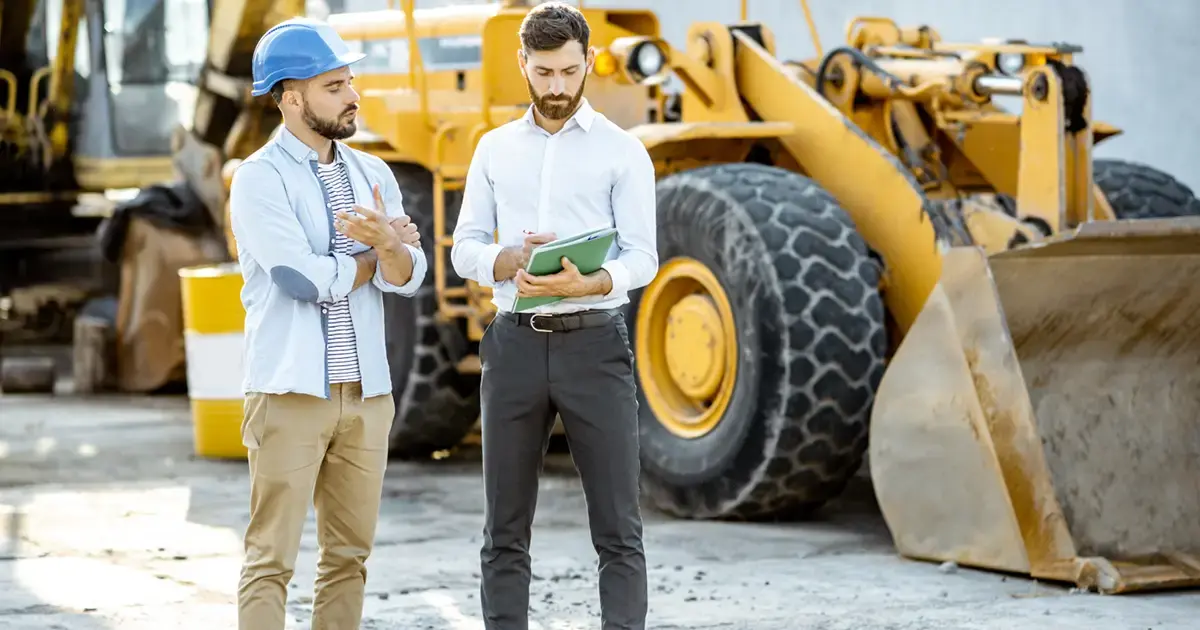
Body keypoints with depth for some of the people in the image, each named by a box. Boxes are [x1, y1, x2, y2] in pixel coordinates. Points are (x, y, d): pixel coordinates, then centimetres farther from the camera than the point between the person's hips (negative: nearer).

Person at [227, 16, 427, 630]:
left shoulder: (373, 175, 12)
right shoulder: (259, 178, -6)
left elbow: (408, 277, 3)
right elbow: (303, 280, -16)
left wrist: (387, 244, -19)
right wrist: (373, 253, -1)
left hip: (366, 392, 6)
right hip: (291, 390, -6)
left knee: (348, 555, 9)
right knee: (272, 558, -6)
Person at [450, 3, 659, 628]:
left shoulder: (622, 150, 1)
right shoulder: (495, 148, 11)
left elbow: (642, 258, -6)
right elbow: (464, 247, 7)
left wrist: (587, 284, -26)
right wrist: (510, 262, -15)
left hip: (594, 343, -3)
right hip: (514, 343, 3)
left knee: (617, 526, -2)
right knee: (505, 528, 6)